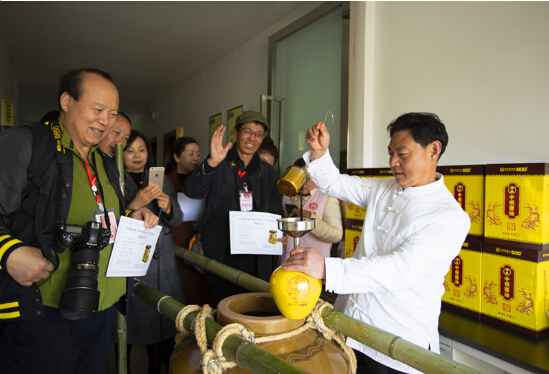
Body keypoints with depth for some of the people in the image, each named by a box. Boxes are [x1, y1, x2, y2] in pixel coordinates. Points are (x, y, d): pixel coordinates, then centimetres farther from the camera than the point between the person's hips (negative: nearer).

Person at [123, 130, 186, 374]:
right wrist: (136, 203, -21)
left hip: (162, 260, 4)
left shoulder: (163, 181, 14)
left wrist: (168, 207, -9)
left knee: (165, 315, 4)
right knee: (134, 316, -2)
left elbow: (177, 220, 11)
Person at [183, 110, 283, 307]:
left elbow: (275, 213, 16)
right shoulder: (219, 165, 2)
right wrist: (212, 163, -29)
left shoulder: (269, 172, 12)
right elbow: (192, 191, -13)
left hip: (256, 258, 3)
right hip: (220, 254, -2)